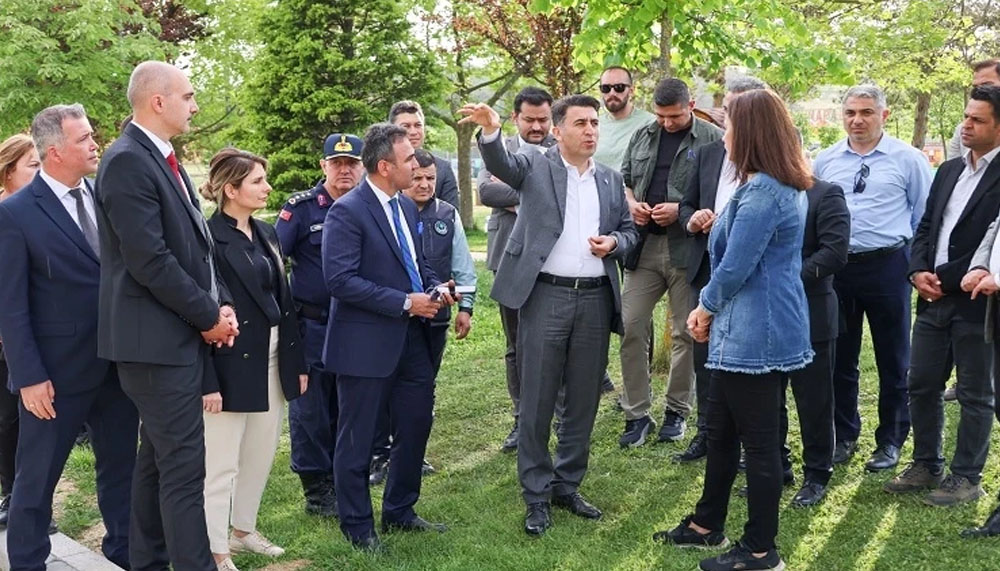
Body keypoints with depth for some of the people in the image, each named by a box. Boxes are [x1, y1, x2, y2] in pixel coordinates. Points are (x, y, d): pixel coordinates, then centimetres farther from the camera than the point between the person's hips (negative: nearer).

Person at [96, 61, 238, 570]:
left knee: (157, 459, 16)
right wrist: (208, 315, -13)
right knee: (184, 464, -7)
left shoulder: (163, 159, 15)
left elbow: (194, 245, 17)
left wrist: (221, 303, 3)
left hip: (178, 336, 10)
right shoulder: (127, 161, -15)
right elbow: (150, 260, -21)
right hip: (157, 338, -10)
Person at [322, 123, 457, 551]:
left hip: (411, 339, 8)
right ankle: (357, 525, 22)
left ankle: (400, 512, 34)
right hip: (367, 343, -8)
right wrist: (405, 303, -21)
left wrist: (435, 289, -1)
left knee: (415, 427, 16)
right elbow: (340, 280, -22)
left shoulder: (407, 207, 10)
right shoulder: (347, 212, -16)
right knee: (357, 440, 6)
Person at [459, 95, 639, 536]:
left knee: (583, 401, 12)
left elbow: (629, 229, 20)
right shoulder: (536, 167, 0)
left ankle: (567, 486, 27)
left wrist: (615, 242, -4)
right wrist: (490, 130, -41)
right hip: (545, 297, -4)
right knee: (537, 401, 2)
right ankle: (536, 495, 15)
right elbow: (500, 164, -20)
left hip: (596, 299, 4)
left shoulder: (611, 180, 13)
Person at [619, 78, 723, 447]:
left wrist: (681, 211, -16)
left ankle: (677, 411, 21)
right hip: (644, 246, 4)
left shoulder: (712, 140, -3)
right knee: (630, 327, -1)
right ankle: (637, 414, 9)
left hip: (688, 248, -4)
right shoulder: (642, 137, 12)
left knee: (686, 333, 6)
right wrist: (631, 203, 0)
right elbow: (624, 180, 21)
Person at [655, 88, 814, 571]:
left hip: (755, 334, -11)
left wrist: (706, 307, -2)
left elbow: (735, 268, -20)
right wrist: (708, 309, 9)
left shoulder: (762, 193, -21)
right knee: (720, 432, 20)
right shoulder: (780, 187, 13)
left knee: (758, 442, 1)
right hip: (747, 329, 11)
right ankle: (707, 525, 34)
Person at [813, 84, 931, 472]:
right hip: (835, 268, 3)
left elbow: (925, 215, 0)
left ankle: (890, 441, 22)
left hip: (887, 267, -3)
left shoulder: (908, 159, -2)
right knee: (840, 358, 12)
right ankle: (844, 436, 27)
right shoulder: (825, 161, 7)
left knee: (892, 361, 8)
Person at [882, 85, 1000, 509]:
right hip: (934, 299, 7)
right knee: (922, 386, 12)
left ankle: (966, 478, 16)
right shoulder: (948, 171, 14)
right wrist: (918, 271, -2)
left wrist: (946, 279, -15)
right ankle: (926, 466, 26)